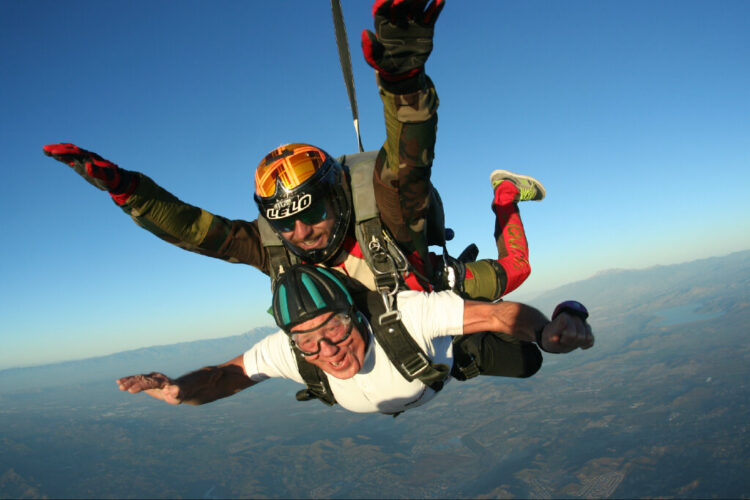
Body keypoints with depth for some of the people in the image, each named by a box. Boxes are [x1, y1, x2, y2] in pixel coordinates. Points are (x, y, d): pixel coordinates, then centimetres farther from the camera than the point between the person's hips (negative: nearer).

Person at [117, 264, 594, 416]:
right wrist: (182, 388, -47)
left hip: (448, 351, -3)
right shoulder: (286, 350, -41)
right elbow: (230, 373, -26)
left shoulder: (404, 314, -52)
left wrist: (549, 329, -72)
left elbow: (505, 313, -51)